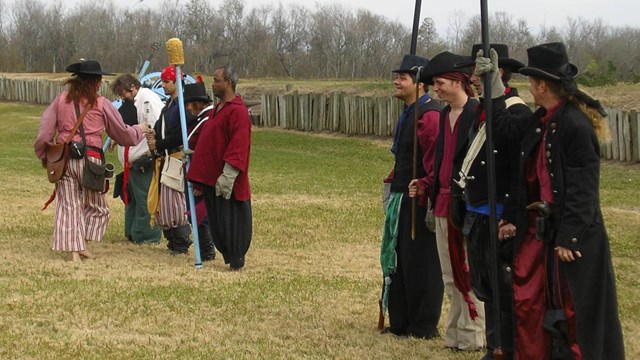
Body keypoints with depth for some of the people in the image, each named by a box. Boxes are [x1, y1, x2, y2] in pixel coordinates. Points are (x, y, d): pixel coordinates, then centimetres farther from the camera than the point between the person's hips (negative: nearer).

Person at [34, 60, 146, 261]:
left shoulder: (61, 100, 7)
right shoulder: (101, 104, 1)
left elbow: (45, 131, 3)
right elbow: (123, 133, 10)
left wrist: (43, 154, 17)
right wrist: (139, 131, 30)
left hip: (64, 159, 3)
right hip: (90, 158, -2)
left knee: (68, 205, 5)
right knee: (95, 206, 13)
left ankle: (74, 250, 1)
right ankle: (83, 245, 3)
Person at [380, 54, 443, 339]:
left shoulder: (429, 115, -16)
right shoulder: (408, 114, 15)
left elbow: (437, 161, -21)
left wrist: (423, 189, -22)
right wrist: (393, 182, 16)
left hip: (419, 201, -10)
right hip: (401, 199, 10)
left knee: (419, 264, -2)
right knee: (396, 260, 14)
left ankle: (423, 327, 7)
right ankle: (400, 323, 23)